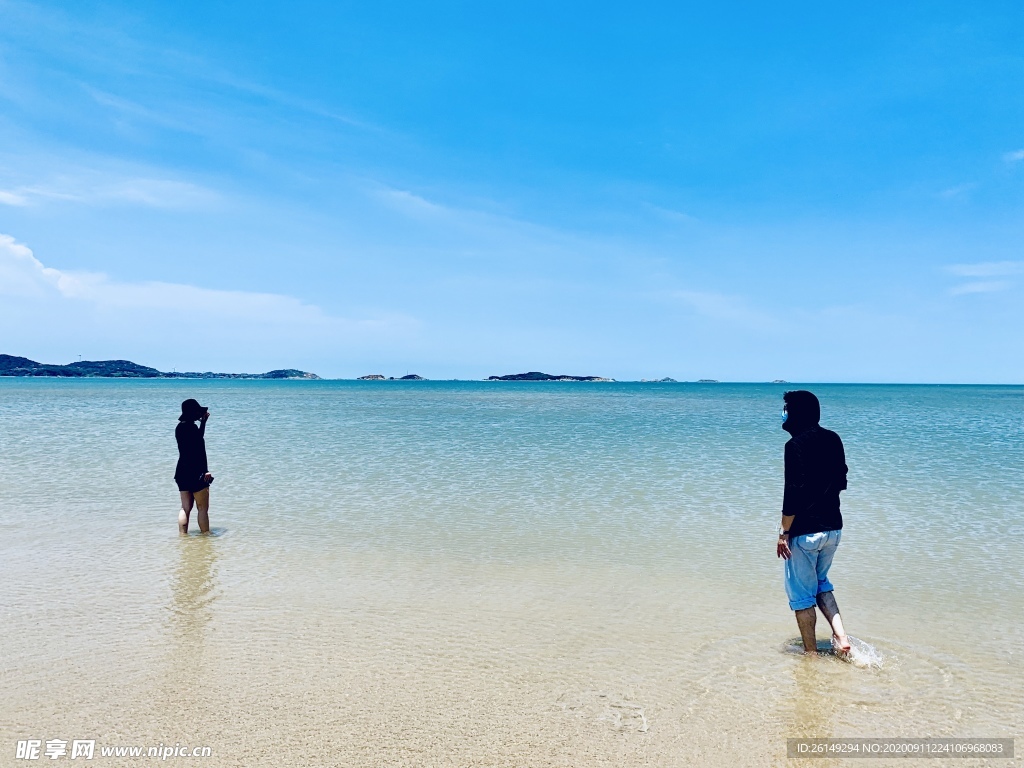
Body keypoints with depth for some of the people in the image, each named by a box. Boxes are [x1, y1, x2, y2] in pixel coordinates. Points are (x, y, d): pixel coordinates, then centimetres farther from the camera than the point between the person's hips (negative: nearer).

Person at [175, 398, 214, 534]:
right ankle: (206, 535, 5)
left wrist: (203, 421, 26)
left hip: (182, 472, 9)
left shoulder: (180, 427, 12)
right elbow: (197, 451, -22)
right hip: (195, 473, -9)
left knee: (185, 508, 10)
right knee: (203, 508, 0)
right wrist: (205, 471, -22)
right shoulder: (191, 427, -16)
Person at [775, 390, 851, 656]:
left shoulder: (796, 445, -18)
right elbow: (841, 481, 13)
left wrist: (784, 531, -14)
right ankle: (840, 637, 14)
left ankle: (811, 652, 17)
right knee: (821, 582, 26)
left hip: (805, 532, -7)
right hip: (833, 527, 8)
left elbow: (794, 492, -21)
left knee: (801, 593, 8)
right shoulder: (833, 439, 5)